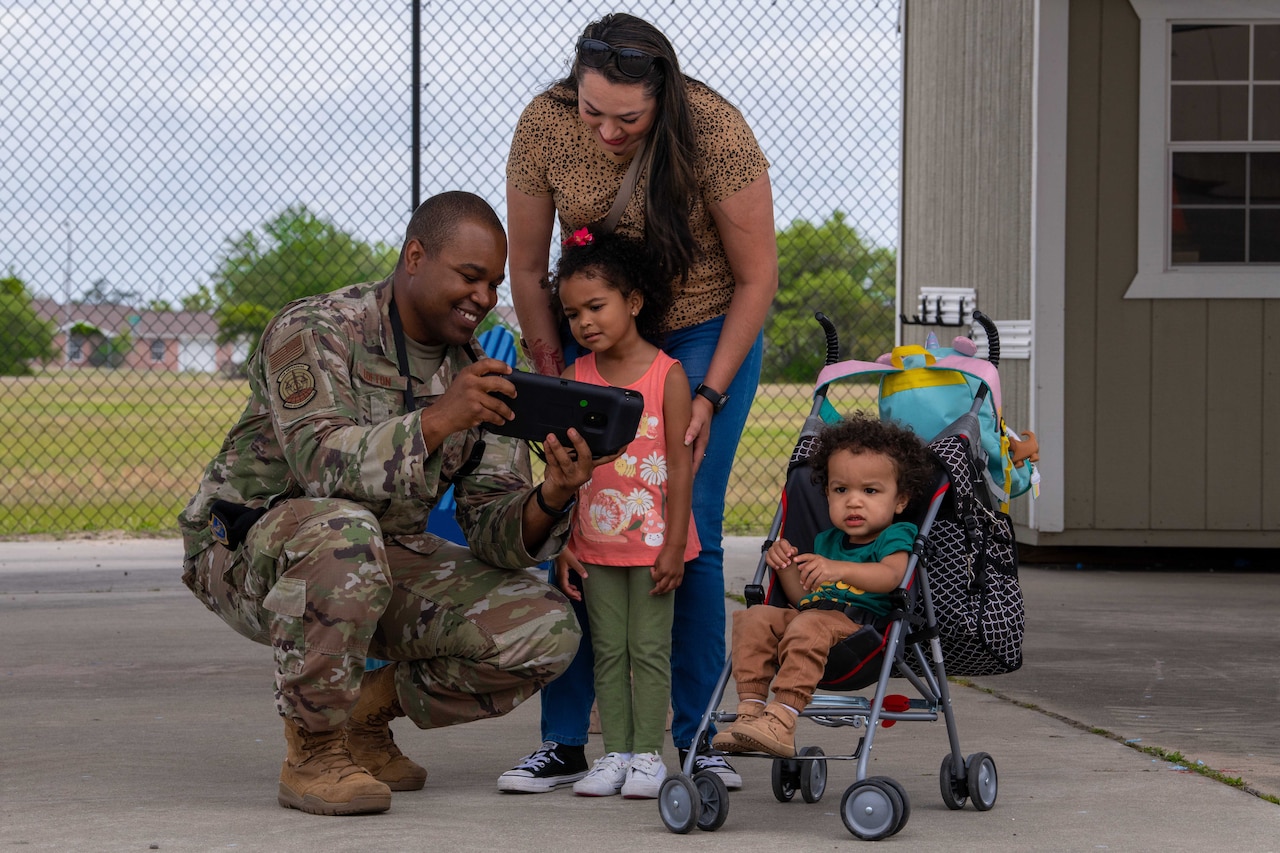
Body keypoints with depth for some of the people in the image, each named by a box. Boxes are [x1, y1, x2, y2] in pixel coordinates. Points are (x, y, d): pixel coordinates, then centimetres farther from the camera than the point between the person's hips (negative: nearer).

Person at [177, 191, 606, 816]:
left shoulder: (477, 373, 2)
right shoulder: (315, 331, -17)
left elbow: (492, 526, -5)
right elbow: (324, 465, -34)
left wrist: (549, 501, -27)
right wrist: (437, 419, -43)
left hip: (383, 561, 6)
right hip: (247, 550, -6)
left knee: (546, 630, -12)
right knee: (344, 533, -41)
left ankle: (366, 710, 10)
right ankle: (314, 751, -21)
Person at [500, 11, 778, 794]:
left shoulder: (715, 133, -27)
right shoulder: (545, 127, -19)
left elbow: (758, 275, -16)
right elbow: (527, 269, -6)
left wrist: (709, 396, -16)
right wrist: (555, 382, -8)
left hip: (707, 333, -2)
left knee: (692, 530, -10)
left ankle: (696, 737, 0)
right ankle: (564, 743, -2)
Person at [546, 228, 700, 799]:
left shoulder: (667, 375, -8)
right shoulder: (574, 378, 3)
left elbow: (679, 464, -8)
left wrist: (673, 547, -11)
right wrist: (562, 542, 2)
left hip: (652, 540, -4)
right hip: (596, 540, 4)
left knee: (649, 649, 0)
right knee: (608, 650, 7)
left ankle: (647, 755, 6)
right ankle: (615, 754, 11)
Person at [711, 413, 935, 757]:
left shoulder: (896, 537, 3)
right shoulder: (826, 542, 28)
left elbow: (890, 575, -20)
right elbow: (803, 596, 29)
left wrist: (839, 569, -35)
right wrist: (786, 567, 10)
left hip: (859, 625, -8)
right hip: (810, 614, 8)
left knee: (809, 625, -35)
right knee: (756, 617, -13)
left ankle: (782, 719, -44)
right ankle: (750, 708, -22)